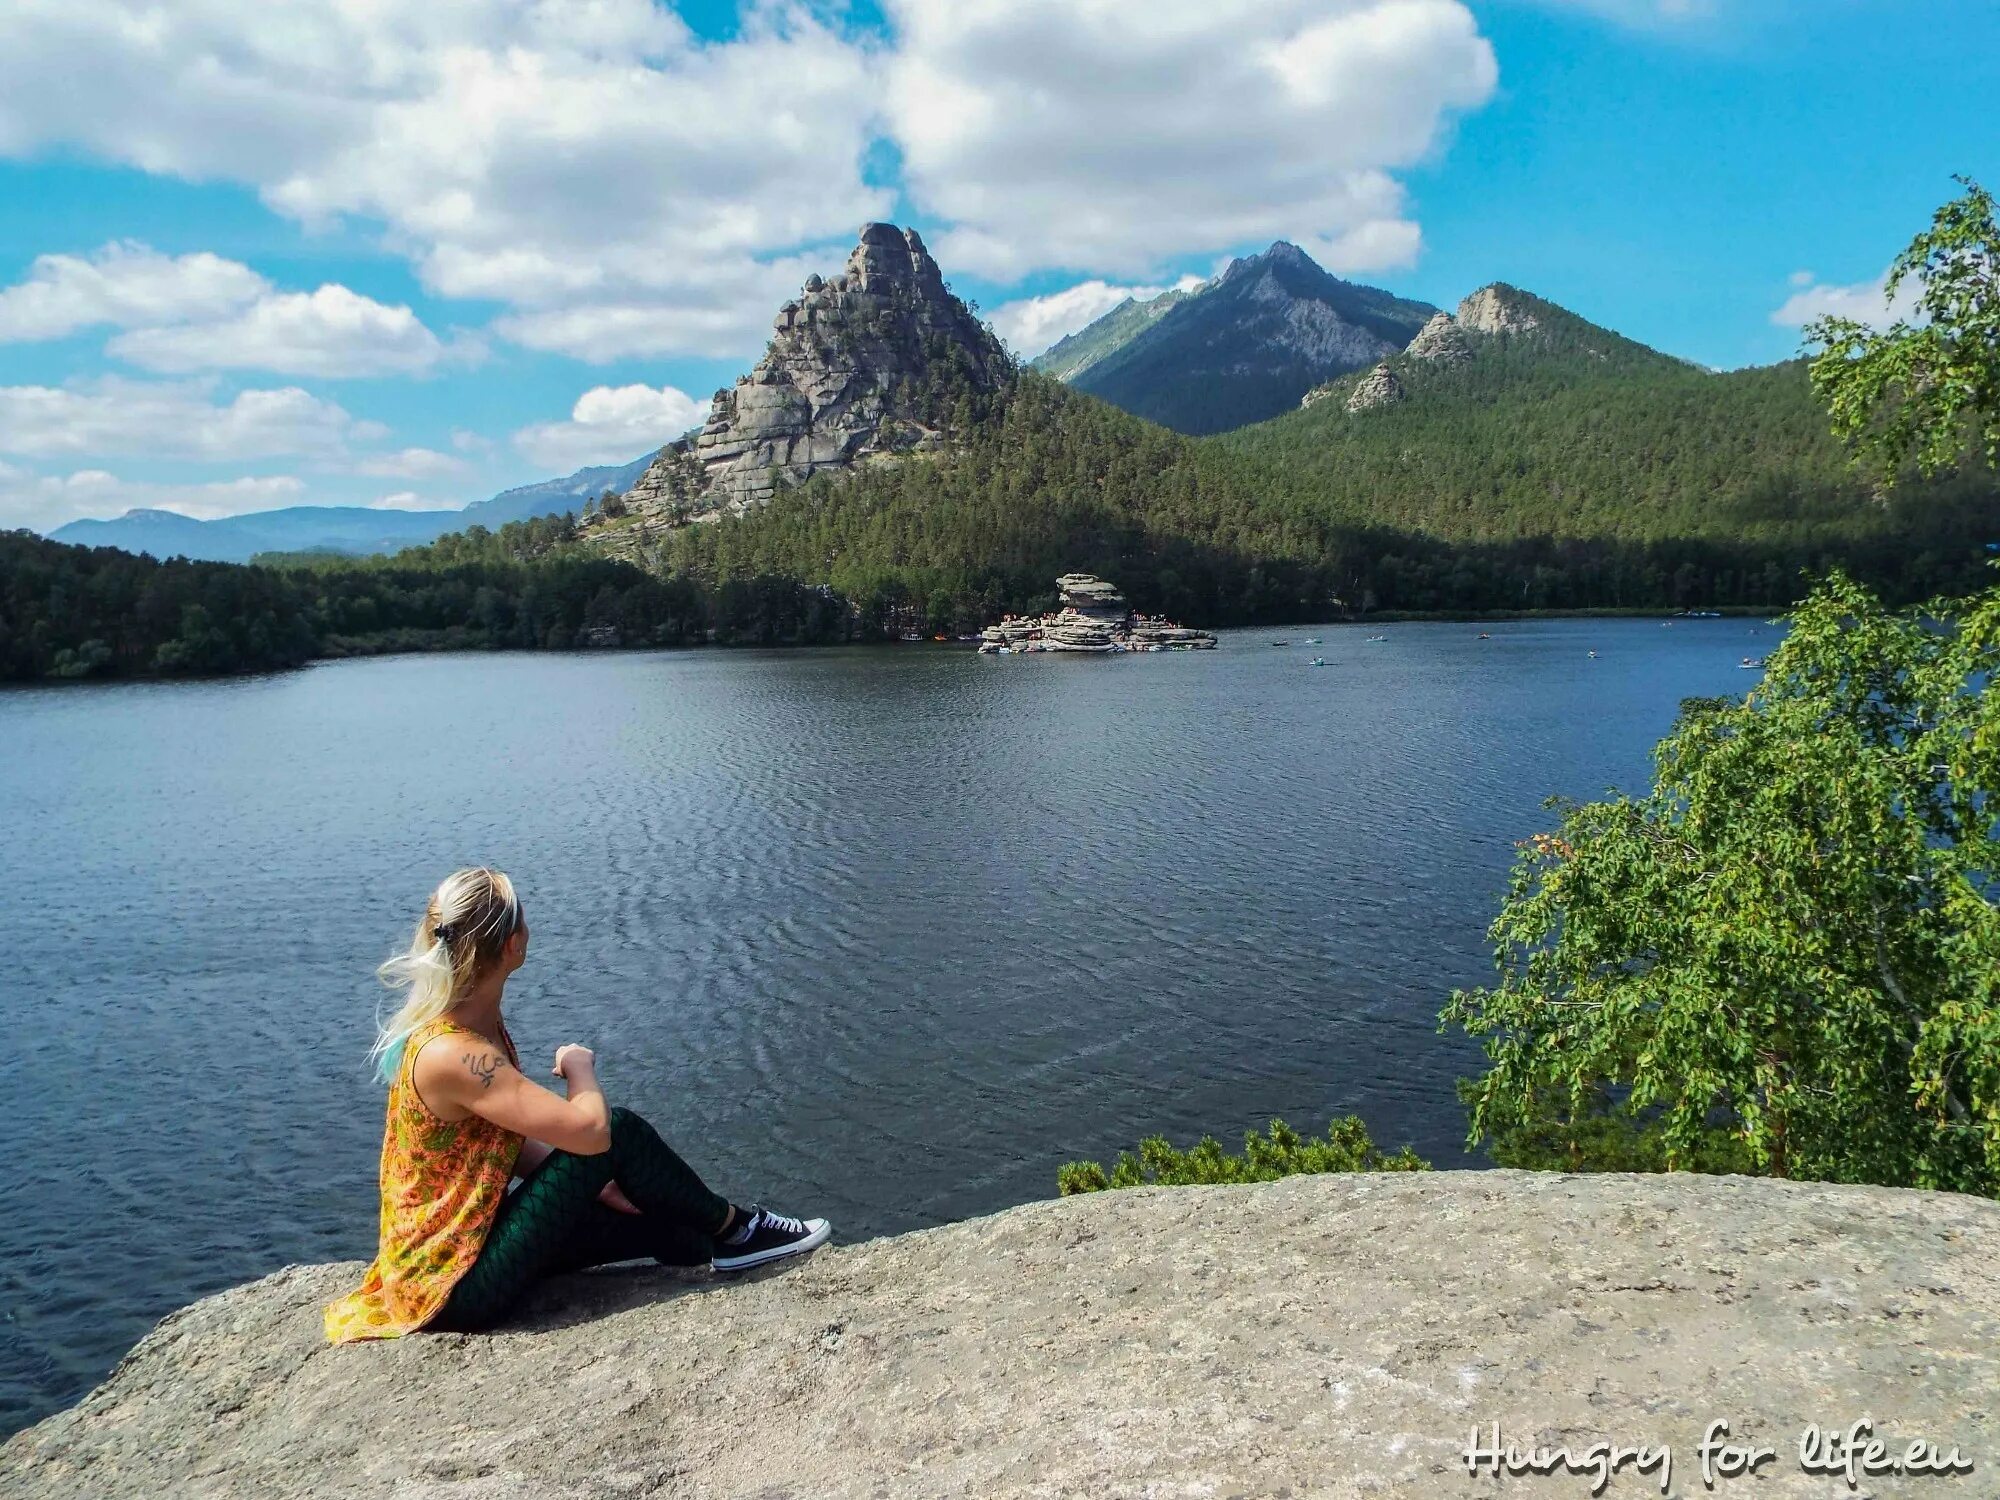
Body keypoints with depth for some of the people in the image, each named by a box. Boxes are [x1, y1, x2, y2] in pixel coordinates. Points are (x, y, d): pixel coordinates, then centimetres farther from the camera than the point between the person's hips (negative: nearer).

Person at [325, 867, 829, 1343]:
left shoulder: (476, 1023, 2)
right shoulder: (453, 1055, -29)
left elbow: (511, 1145, 10)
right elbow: (590, 1129, -30)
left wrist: (590, 1183, 0)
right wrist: (579, 1067, -9)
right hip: (456, 1286, -10)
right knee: (621, 1132, -11)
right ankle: (734, 1229, 8)